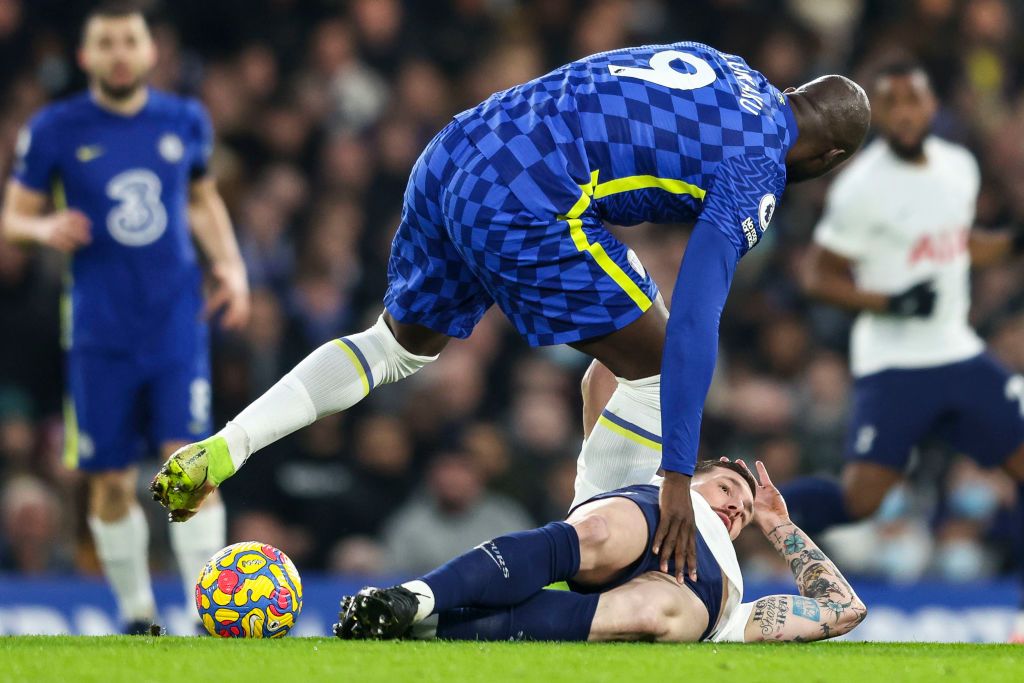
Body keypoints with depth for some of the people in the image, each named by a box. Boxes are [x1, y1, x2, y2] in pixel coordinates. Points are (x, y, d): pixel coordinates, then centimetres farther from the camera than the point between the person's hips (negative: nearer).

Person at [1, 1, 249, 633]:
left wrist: (230, 264, 7)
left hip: (177, 325, 1)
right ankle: (138, 615, 19)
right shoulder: (56, 130, -2)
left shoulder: (185, 120, 6)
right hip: (101, 334, -1)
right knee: (112, 481, 3)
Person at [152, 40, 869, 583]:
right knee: (654, 364, 7)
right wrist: (678, 477, -11)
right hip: (526, 208, -8)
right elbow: (694, 326, -11)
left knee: (402, 343, 28)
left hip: (449, 154, 8)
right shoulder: (756, 178, -2)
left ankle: (216, 454, 15)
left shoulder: (723, 66, 21)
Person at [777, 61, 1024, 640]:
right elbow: (820, 277, -10)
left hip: (959, 354, 6)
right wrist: (892, 303, -22)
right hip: (894, 367, -6)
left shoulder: (960, 166, 7)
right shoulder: (863, 187, -13)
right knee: (860, 498, -16)